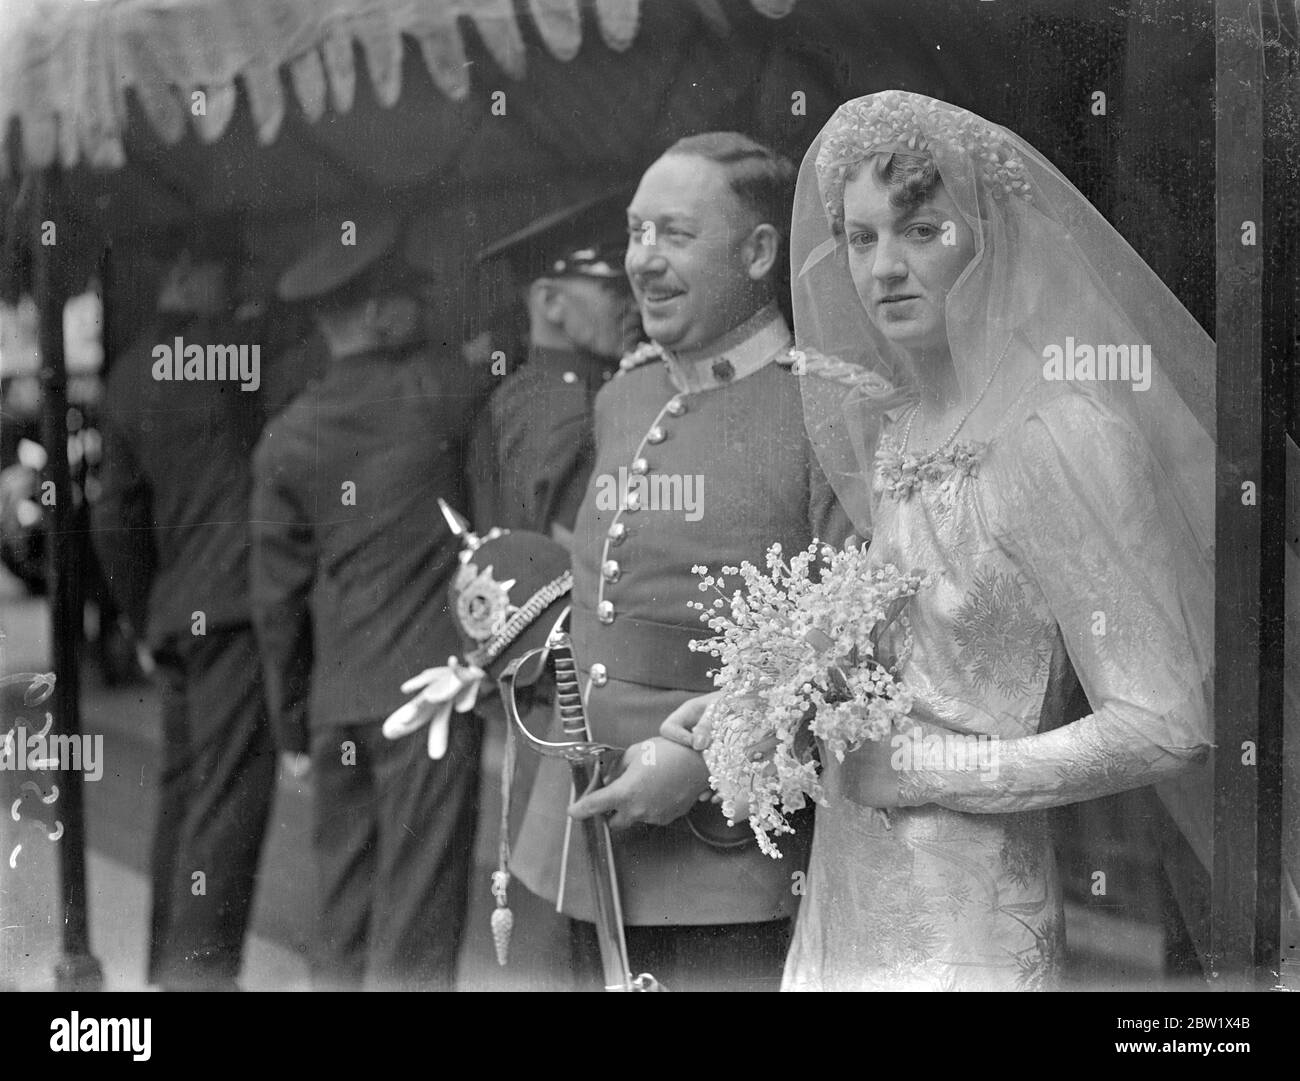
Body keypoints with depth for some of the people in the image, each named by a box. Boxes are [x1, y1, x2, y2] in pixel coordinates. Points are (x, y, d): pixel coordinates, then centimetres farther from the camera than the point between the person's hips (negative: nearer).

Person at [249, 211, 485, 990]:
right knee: (416, 923, -4)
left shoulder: (287, 438, 6)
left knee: (345, 913, 14)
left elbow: (278, 597, 9)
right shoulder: (441, 394, -5)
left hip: (337, 702, 5)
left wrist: (293, 719, 17)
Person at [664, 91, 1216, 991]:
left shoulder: (1061, 439, -18)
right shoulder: (895, 427, 5)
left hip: (964, 933, -7)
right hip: (848, 905, 7)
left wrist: (917, 768, -14)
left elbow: (1163, 728, -20)